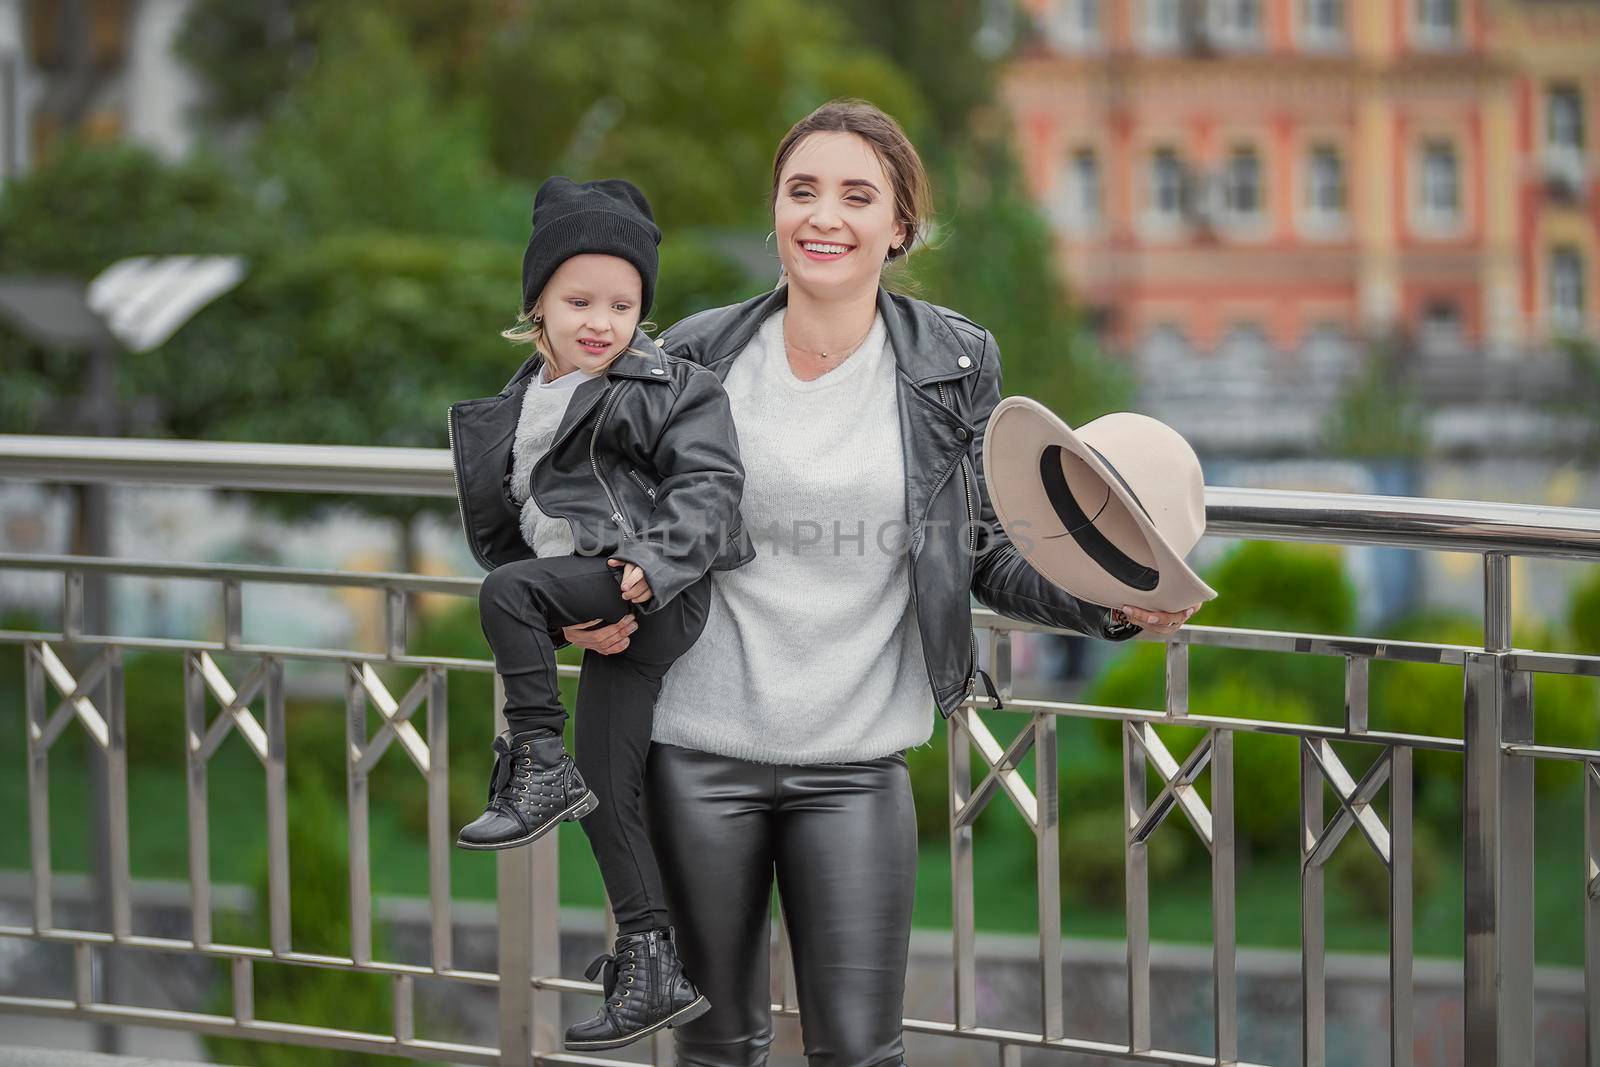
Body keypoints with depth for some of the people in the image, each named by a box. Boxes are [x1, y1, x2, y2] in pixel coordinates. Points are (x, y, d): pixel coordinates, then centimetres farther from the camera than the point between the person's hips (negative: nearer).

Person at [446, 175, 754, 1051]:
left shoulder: (666, 388, -2)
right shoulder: (518, 410, 16)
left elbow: (708, 485, -12)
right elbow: (507, 529, 20)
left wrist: (658, 562, -25)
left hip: (651, 593, -7)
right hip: (589, 605, 7)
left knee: (506, 591, -26)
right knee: (607, 793, 6)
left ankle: (538, 767, -16)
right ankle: (652, 963, 12)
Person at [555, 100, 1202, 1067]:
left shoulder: (953, 364, 0)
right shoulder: (701, 357, 1)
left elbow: (987, 555, 6)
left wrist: (1113, 604, -10)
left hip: (855, 764, 0)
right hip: (700, 755, 1)